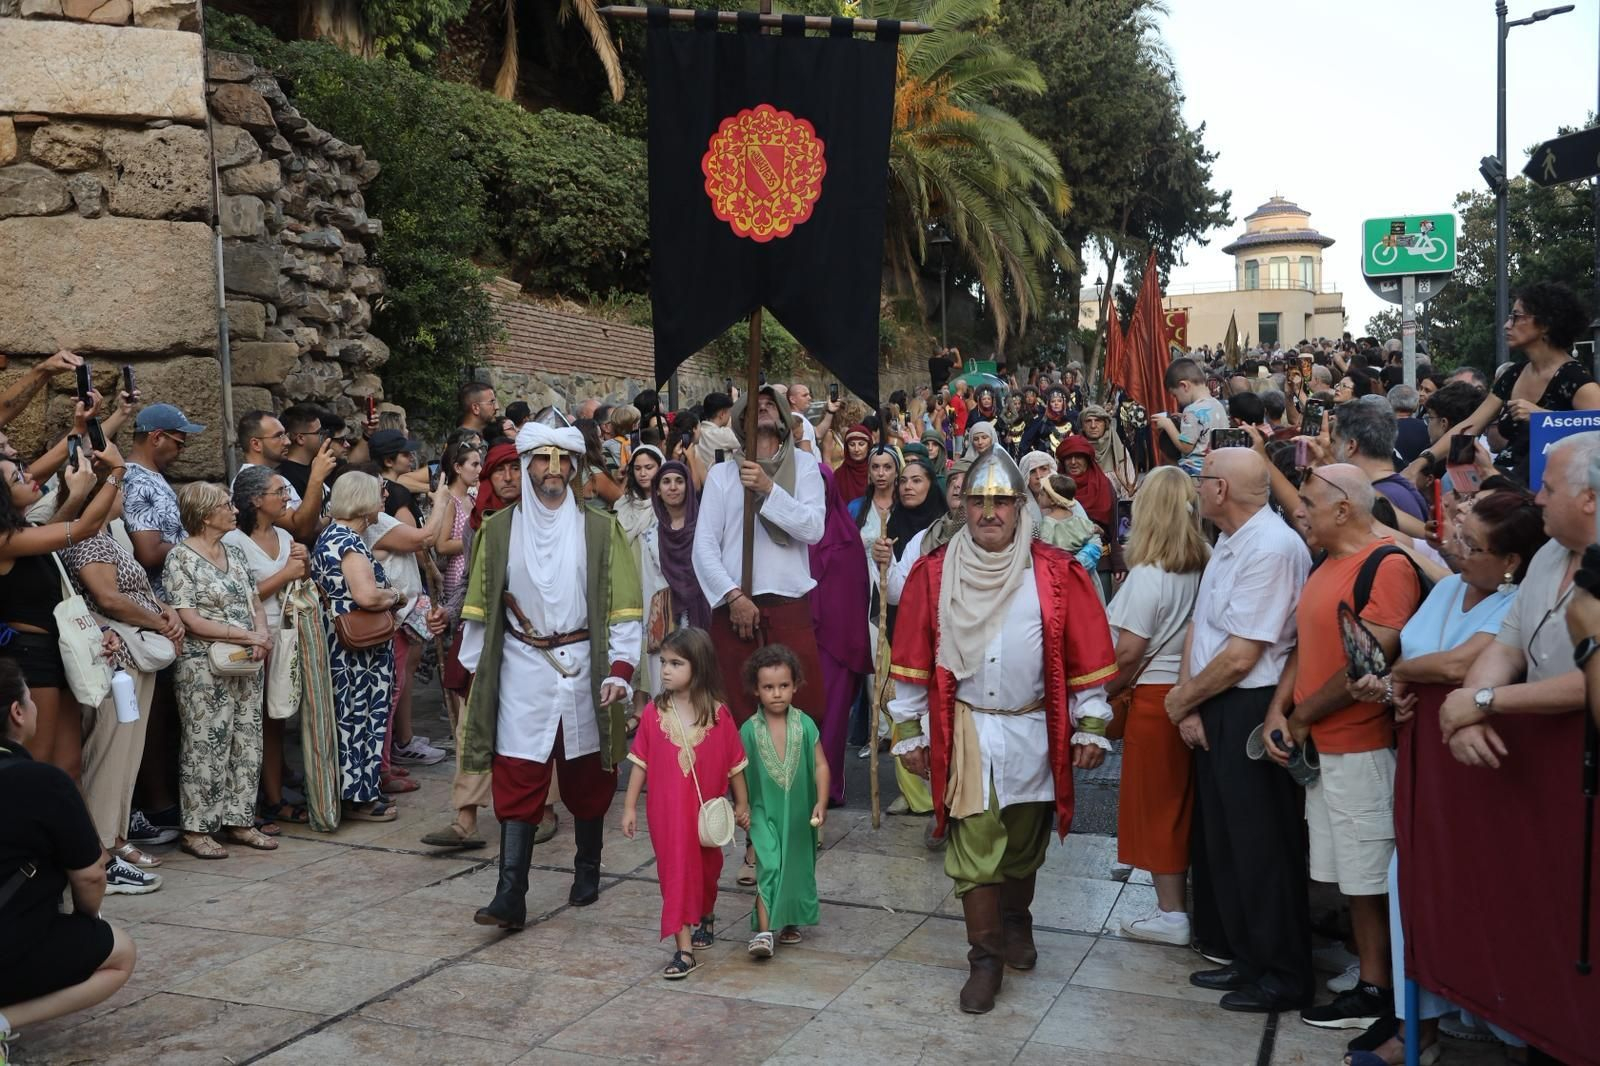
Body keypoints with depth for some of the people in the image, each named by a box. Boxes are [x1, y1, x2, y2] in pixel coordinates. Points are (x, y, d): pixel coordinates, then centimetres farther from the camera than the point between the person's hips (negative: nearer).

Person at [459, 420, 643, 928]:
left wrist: (620, 670, -11)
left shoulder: (600, 529, 1)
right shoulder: (498, 530, 4)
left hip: (584, 669, 0)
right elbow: (479, 607, 7)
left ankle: (587, 873, 30)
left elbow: (624, 606, -2)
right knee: (517, 782, -4)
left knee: (587, 780, 11)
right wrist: (476, 672, 5)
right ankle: (510, 896, -5)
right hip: (522, 672, 0)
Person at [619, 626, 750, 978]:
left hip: (706, 811, 1)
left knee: (707, 869, 20)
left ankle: (706, 917, 48)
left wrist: (742, 804, 6)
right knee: (676, 873, -2)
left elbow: (734, 763, -1)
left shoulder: (718, 714, -10)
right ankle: (684, 949, 1)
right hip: (666, 811, -1)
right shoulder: (654, 712, -8)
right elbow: (640, 762, -1)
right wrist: (629, 806, 0)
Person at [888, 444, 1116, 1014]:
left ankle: (1015, 921, 42)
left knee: (1024, 842, 16)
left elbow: (1088, 656, -1)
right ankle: (986, 959, 13)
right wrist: (909, 729, 3)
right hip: (966, 732, -1)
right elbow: (912, 658, 2)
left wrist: (1091, 726, -2)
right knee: (974, 848, -1)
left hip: (1034, 732, 1)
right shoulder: (933, 575, -3)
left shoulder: (1057, 574, -5)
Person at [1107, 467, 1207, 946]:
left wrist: (1102, 693, -3)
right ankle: (1186, 902, 28)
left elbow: (1129, 652, -17)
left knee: (1155, 803, 5)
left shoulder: (1148, 575, -18)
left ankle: (1170, 913, 11)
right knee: (1182, 801, 17)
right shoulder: (1204, 569, 0)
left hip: (1156, 696, -7)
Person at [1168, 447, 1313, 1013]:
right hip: (1213, 711, 10)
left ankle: (1281, 977, 18)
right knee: (1221, 838, 18)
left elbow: (1241, 655, -22)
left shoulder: (1273, 548, -20)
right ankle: (1241, 953, 33)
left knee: (1261, 849, 2)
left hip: (1253, 711, -9)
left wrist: (1182, 698, -8)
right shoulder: (1229, 542, 11)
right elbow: (1199, 627, 9)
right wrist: (1189, 702, -2)